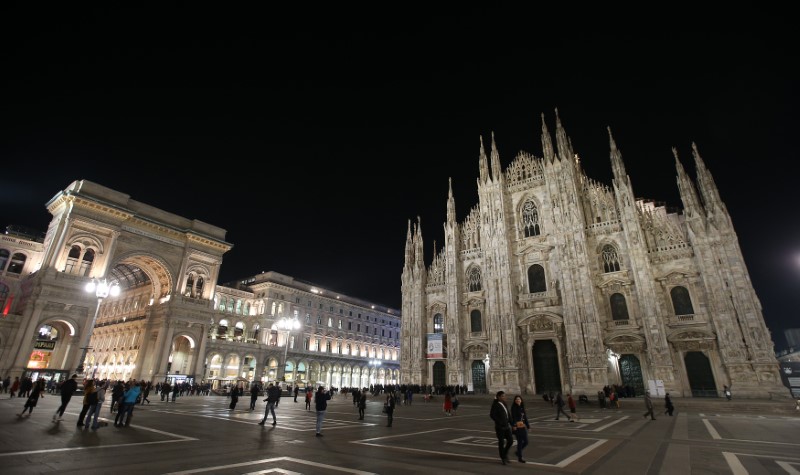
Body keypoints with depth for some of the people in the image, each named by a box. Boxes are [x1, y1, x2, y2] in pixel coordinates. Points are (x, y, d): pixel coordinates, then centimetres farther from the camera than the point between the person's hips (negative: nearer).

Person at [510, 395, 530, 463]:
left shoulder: (522, 407, 10)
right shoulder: (513, 407, -9)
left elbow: (525, 417, 16)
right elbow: (513, 417, -17)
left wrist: (528, 425, 15)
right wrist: (514, 425, -27)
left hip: (523, 426, 7)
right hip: (517, 427, -7)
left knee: (526, 442, 7)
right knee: (520, 442, -2)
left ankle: (518, 452, 30)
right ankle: (520, 458, 12)